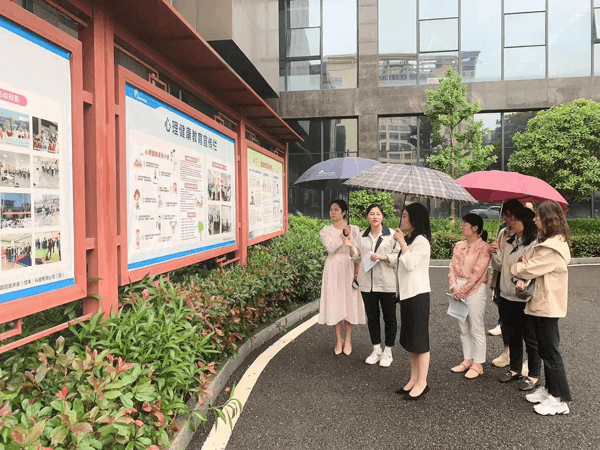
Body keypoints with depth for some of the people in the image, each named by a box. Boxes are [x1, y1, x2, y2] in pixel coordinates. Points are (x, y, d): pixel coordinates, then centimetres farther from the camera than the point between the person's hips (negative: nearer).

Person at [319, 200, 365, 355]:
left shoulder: (354, 229, 3)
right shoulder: (326, 231, 3)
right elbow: (330, 248, -15)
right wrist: (343, 235, -22)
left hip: (349, 268, 0)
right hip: (333, 269, 0)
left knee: (349, 302, 3)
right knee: (335, 303, 3)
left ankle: (348, 339, 17)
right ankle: (338, 339, 16)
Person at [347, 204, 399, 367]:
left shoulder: (392, 234, -4)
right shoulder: (362, 236, 9)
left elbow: (399, 256, -6)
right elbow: (357, 258, 13)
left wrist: (383, 257, -20)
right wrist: (351, 247, -4)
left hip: (386, 283, -4)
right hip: (367, 283, 4)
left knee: (389, 317, 7)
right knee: (372, 317, 13)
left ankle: (388, 352, 22)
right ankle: (376, 349, 28)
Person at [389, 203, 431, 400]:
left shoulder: (421, 241, -13)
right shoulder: (410, 240, 16)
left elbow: (411, 264, -24)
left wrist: (402, 243, -19)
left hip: (418, 294, -10)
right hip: (407, 294, 10)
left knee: (419, 339, -1)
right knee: (409, 339, 14)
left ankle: (422, 383, 9)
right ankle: (414, 379, 24)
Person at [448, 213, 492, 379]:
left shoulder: (484, 247, -9)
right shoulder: (459, 246, 10)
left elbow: (477, 273, -14)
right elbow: (453, 267, 6)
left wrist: (463, 290, -14)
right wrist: (454, 287, -8)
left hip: (475, 290, -7)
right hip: (459, 290, 7)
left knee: (476, 329, 1)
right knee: (464, 328, 14)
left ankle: (477, 364, 13)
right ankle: (467, 360, 26)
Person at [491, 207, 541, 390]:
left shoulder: (535, 245, -14)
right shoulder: (508, 243, 8)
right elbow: (499, 267, 11)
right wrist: (496, 253, -5)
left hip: (526, 299, -7)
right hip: (507, 297, 7)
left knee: (530, 339, 8)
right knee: (513, 336, 19)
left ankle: (533, 376, 23)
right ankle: (515, 370, 35)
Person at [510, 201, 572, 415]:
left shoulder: (553, 247, -21)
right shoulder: (543, 241, 12)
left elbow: (531, 269, -19)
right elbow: (529, 262, 12)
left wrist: (514, 269, 0)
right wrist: (522, 279, -6)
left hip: (548, 306, -10)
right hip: (539, 303, 10)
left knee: (550, 351, 0)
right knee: (545, 349, 18)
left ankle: (560, 400, 11)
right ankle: (549, 390, 31)